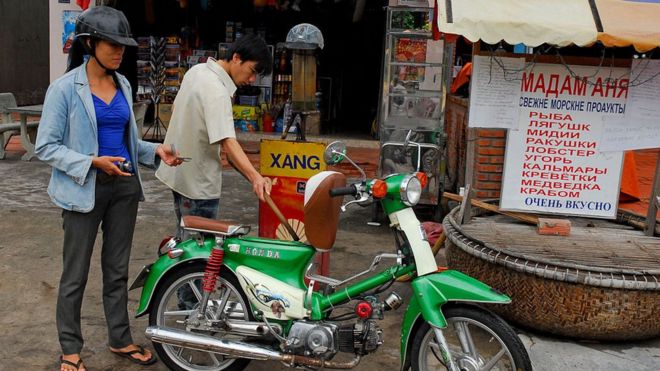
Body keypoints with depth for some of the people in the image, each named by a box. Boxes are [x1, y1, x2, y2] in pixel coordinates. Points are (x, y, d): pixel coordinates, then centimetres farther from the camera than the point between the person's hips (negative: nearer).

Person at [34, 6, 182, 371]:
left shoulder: (123, 84, 8)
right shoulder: (65, 88, -11)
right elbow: (46, 146, -11)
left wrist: (155, 151, -1)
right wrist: (92, 162, -22)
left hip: (124, 187, 6)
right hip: (85, 190, -5)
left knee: (117, 270, 15)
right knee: (76, 275, 6)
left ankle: (120, 340, 29)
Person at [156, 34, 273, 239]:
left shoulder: (196, 70, 4)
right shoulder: (216, 91, -26)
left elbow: (176, 108, 18)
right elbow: (227, 142, -37)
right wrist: (255, 177, -48)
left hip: (178, 171, 10)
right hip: (198, 181, -10)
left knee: (185, 235, 23)